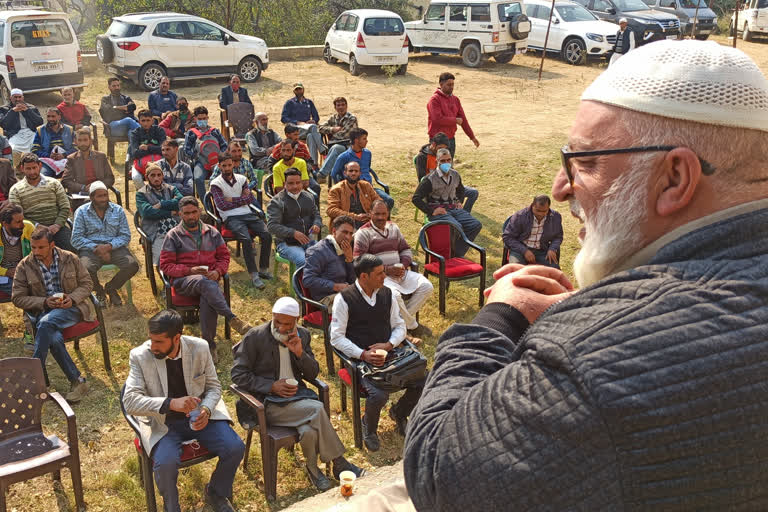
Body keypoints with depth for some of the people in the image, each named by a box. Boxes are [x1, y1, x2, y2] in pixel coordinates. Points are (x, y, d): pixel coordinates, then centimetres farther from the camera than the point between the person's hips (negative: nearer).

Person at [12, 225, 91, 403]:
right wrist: (44, 302, -12)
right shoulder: (24, 266, 1)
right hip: (43, 312, 1)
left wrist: (73, 298, -12)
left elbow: (87, 283, 9)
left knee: (46, 322, -34)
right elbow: (17, 298, 3)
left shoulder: (70, 259, 1)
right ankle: (77, 381, -24)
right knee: (54, 338, -34)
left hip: (72, 308, -1)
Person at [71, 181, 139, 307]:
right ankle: (99, 291, 3)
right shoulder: (81, 212, 4)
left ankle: (111, 288, 6)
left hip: (114, 247, 2)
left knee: (132, 265, -25)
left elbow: (125, 236, 4)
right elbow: (76, 239, -3)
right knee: (86, 268, -34)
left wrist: (109, 246, -15)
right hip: (90, 248, -2)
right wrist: (96, 248, -17)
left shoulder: (118, 210, 9)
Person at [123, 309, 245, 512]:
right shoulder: (140, 356, -15)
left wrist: (206, 410, -20)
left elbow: (214, 386, 3)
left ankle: (216, 493, 15)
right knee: (166, 463, -31)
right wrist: (170, 403, -34)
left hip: (199, 415, 2)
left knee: (235, 448, -18)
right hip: (163, 422, -2)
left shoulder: (199, 348, -10)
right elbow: (130, 402, -20)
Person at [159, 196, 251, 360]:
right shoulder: (173, 235, 9)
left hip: (209, 279, 2)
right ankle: (233, 319, -42)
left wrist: (218, 271, -4)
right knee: (205, 283, -39)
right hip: (183, 281, -2)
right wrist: (190, 271, -12)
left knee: (207, 298, -36)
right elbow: (165, 265, 4)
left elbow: (224, 256, 19)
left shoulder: (212, 232, 17)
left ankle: (209, 345, -29)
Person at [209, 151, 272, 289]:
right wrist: (241, 199, 0)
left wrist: (232, 199, -3)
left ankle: (263, 270, -13)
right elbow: (222, 205, -9)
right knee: (246, 239, -31)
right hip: (231, 218, -4)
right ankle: (254, 275, -26)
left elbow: (250, 199, 6)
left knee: (267, 234, -20)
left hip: (247, 213, 5)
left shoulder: (241, 179, 16)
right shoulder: (216, 184, 3)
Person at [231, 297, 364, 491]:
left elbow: (312, 374, 9)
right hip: (269, 402, -4)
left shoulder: (303, 335, 8)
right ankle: (339, 463, -10)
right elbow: (238, 374, -7)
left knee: (309, 431, -28)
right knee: (317, 409, -27)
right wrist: (272, 386, -17)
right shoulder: (255, 337, -6)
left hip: (297, 394, 4)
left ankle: (312, 468, -1)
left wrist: (300, 353, -11)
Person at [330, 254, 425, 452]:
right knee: (379, 395, -30)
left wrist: (388, 345, -9)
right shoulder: (344, 299, -9)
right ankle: (369, 428, 7)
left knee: (421, 382, -13)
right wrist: (363, 355, -19)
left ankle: (399, 413, 21)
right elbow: (336, 338, -8)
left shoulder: (386, 294, 6)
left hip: (388, 352, 5)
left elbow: (399, 326, 12)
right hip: (360, 359, -5)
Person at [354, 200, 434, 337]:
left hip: (400, 272, 6)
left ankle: (404, 319, -4)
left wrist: (403, 265, -3)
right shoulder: (363, 233, -3)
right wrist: (386, 269, -17)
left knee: (427, 287, -12)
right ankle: (412, 326, -10)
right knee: (394, 295, -35)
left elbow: (406, 250, 20)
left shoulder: (393, 227, 18)